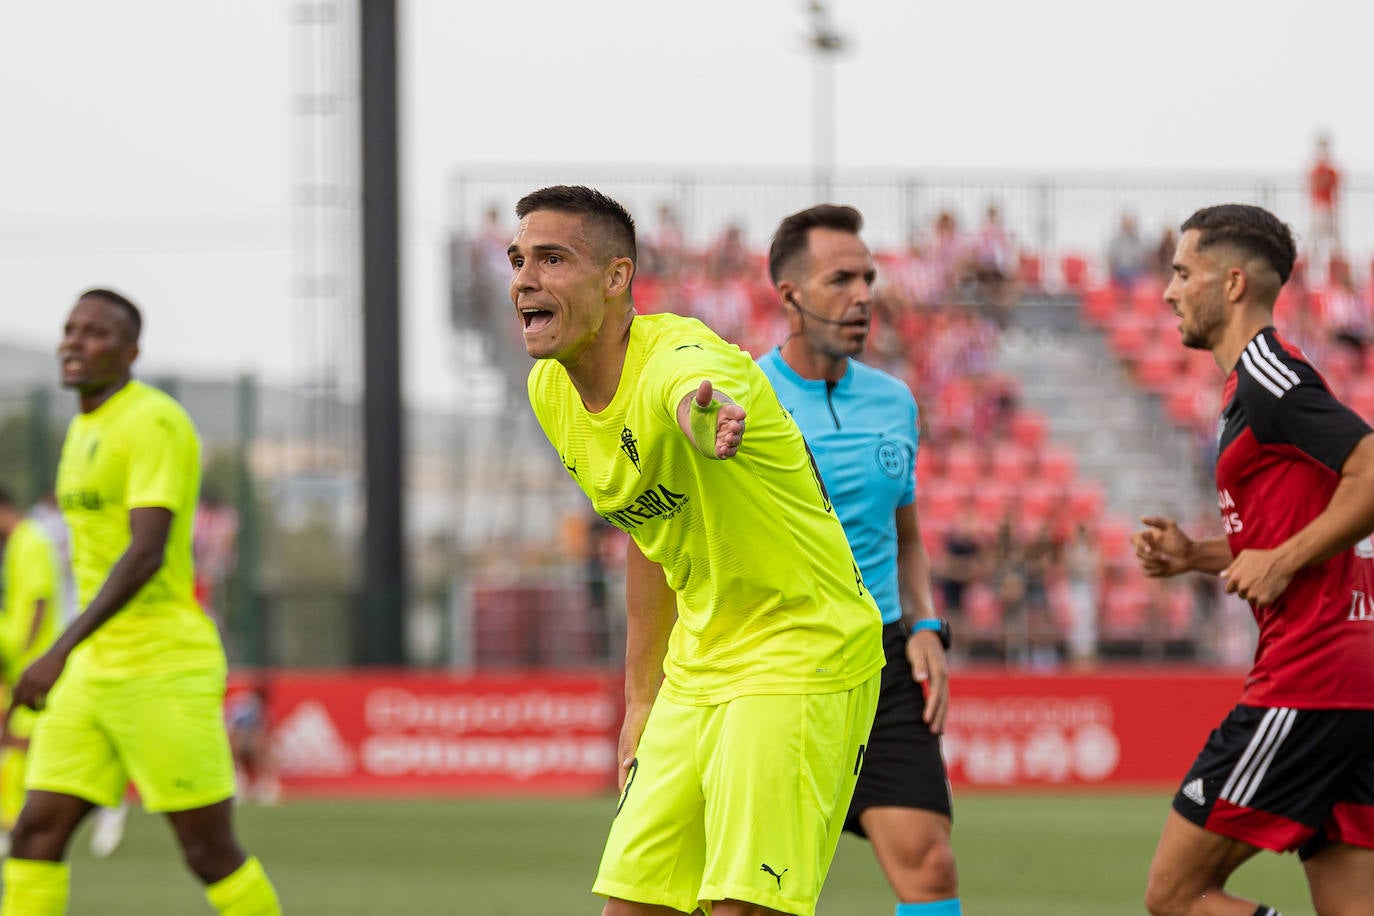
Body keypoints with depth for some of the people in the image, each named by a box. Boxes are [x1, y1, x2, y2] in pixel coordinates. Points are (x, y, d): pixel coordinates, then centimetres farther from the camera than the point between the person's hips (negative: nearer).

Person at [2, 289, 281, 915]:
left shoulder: (154, 423, -13)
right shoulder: (84, 429, 15)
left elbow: (146, 553, -23)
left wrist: (61, 651, -29)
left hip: (165, 668, -8)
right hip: (94, 672, 8)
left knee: (209, 849, -3)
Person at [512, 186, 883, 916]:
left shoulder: (677, 357, -23)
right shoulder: (551, 392, 3)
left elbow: (695, 390, -52)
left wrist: (705, 412, -77)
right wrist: (642, 694, 20)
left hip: (802, 658, -8)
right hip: (696, 674, 8)